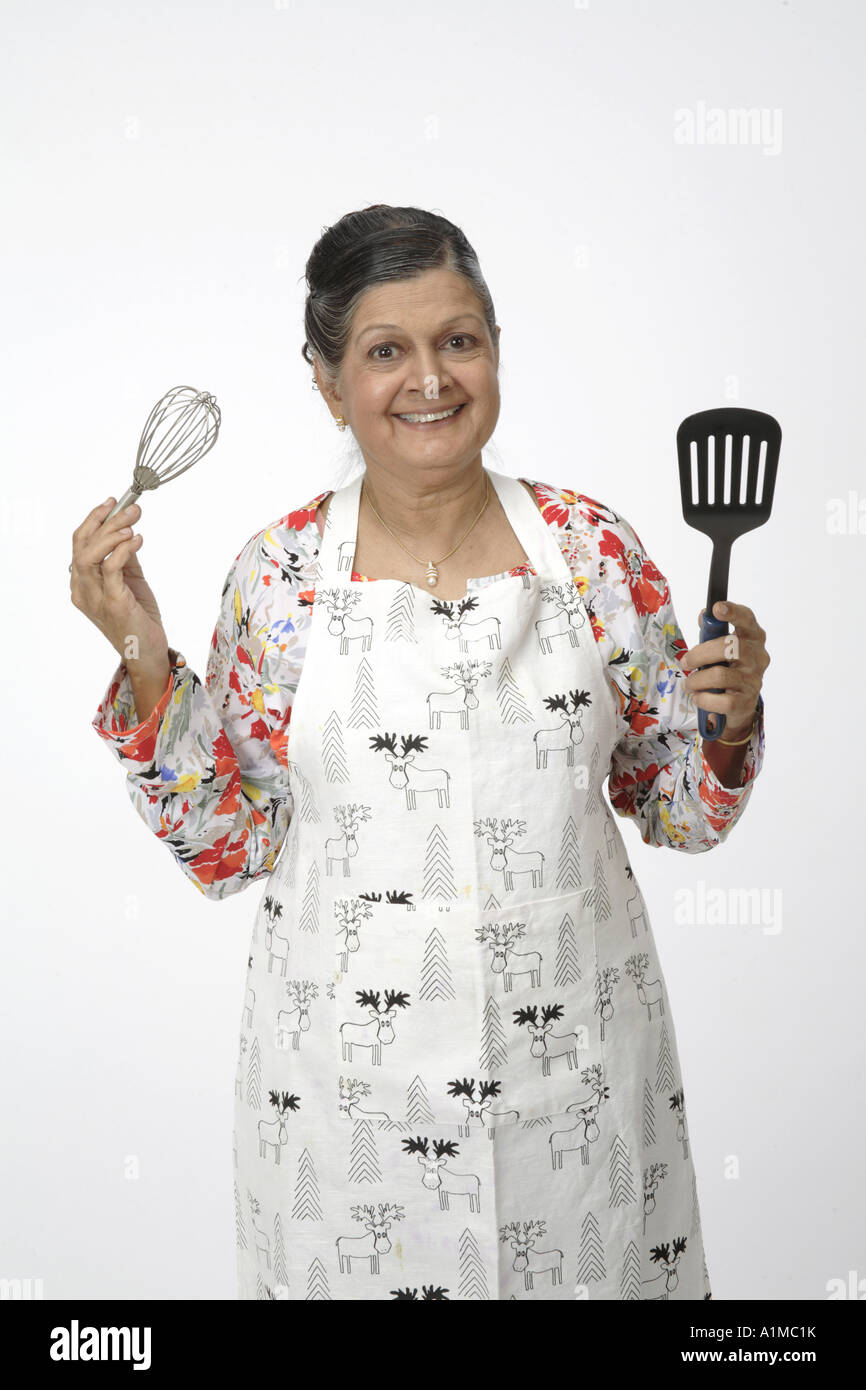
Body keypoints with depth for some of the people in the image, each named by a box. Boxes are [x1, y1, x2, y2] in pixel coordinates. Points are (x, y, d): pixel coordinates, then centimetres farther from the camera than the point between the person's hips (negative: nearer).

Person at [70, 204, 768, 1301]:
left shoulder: (592, 548, -5)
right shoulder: (278, 575, -6)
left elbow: (677, 813, 4)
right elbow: (227, 851, -3)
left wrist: (727, 726, -16)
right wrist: (145, 664, -13)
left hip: (572, 1062, 1)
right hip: (349, 1076, -1)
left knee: (585, 1273, 19)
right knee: (362, 1270, 17)